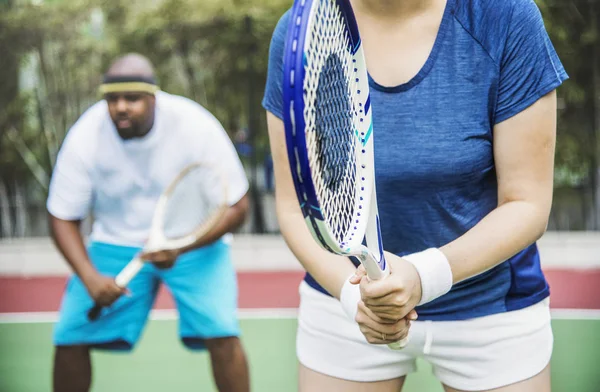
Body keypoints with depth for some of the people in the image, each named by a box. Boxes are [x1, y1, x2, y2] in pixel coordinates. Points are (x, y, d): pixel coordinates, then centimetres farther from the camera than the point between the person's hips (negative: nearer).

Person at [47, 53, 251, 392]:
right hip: (116, 243, 2)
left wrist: (180, 248, -30)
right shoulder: (84, 138, -17)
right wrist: (91, 278, -24)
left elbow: (236, 206, -15)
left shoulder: (197, 127, -22)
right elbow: (63, 218, -7)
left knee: (221, 334, -21)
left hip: (194, 240, -2)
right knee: (69, 338, -8)